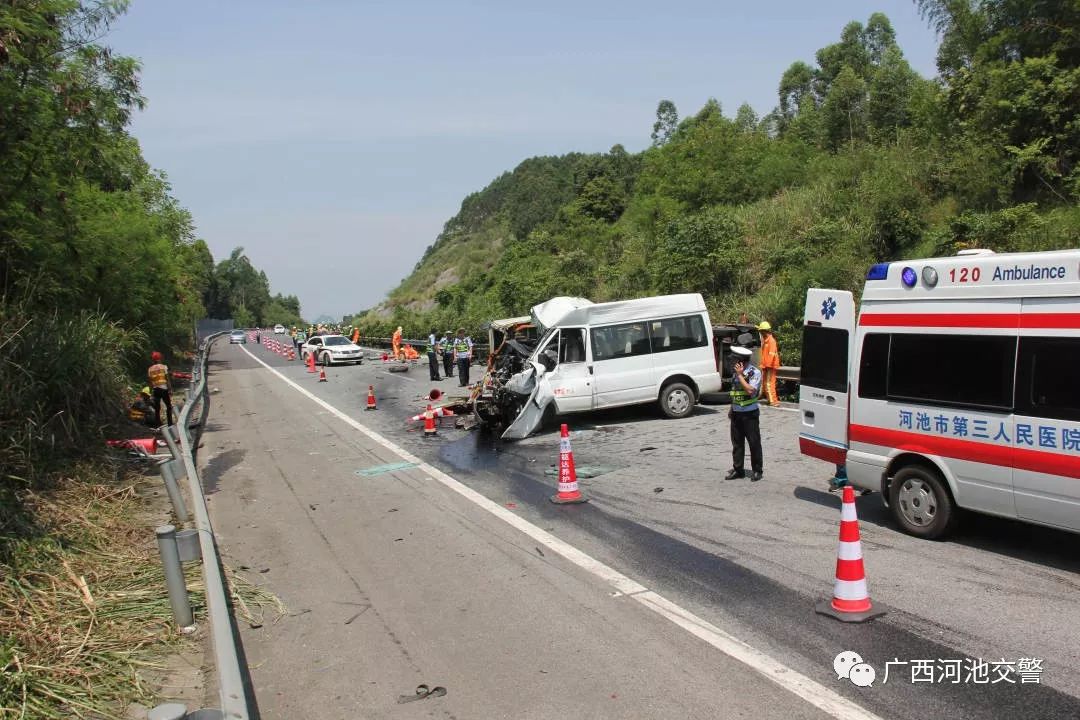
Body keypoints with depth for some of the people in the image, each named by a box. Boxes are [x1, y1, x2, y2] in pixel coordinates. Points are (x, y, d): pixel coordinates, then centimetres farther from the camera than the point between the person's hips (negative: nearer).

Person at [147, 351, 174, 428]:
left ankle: (158, 424, 6)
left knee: (157, 408, 7)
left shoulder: (150, 369, 5)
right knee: (169, 406, 7)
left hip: (155, 389, 3)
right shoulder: (164, 367, -3)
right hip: (164, 388, -3)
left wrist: (151, 391, 11)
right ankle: (170, 423, 1)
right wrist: (170, 389, -4)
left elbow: (150, 381, 5)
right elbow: (167, 379, -7)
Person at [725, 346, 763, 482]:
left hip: (749, 414, -6)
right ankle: (738, 469, 18)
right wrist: (731, 409, 18)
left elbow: (751, 391, -23)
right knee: (737, 442, 10)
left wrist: (740, 375, -19)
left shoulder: (755, 372, -11)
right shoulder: (737, 372, 10)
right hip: (736, 413, 6)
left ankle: (757, 470, 12)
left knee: (754, 442, 2)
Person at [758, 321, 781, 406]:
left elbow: (771, 354, -20)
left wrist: (768, 365, -23)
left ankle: (774, 400, -9)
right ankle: (769, 399, 22)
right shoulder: (764, 340, 15)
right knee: (765, 382, 13)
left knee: (770, 383, -11)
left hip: (770, 366, -10)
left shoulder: (771, 340, -13)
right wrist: (763, 364, 17)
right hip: (765, 366, 10)